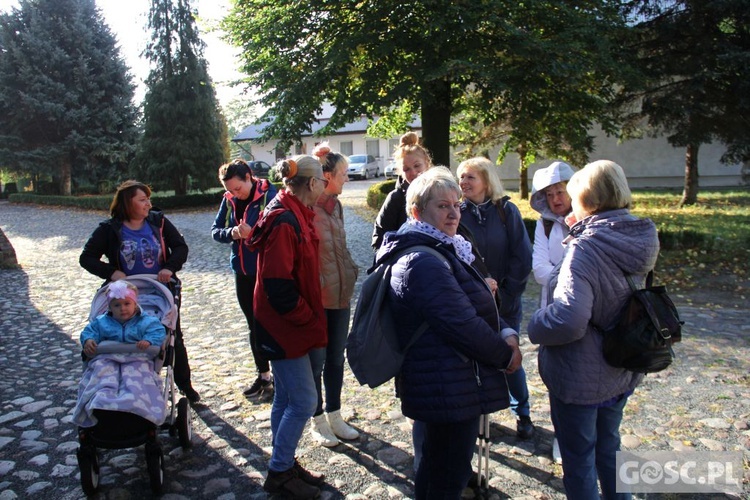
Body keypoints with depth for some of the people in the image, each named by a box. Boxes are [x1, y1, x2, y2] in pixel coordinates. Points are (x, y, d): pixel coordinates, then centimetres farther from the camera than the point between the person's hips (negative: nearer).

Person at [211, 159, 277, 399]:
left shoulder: (269, 195, -14)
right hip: (243, 273, 7)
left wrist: (254, 233, -30)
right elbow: (215, 230, 8)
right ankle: (264, 375, 30)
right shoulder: (229, 200, 5)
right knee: (254, 325, 16)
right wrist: (231, 233, -12)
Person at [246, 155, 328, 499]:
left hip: (284, 324, 10)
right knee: (304, 402, -1)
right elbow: (277, 282, -26)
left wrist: (309, 315, 11)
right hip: (285, 325, -10)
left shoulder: (294, 215, 9)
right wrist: (307, 318, -15)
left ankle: (284, 466, 33)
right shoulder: (285, 221, -22)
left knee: (286, 399, 18)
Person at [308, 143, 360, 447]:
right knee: (317, 360, 7)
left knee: (336, 357, 16)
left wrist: (350, 273, 11)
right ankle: (318, 421, 25)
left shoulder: (335, 205, 8)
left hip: (341, 294, 7)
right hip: (316, 297, -7)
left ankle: (334, 416, 32)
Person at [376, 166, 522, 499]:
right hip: (450, 388, -11)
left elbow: (476, 306, 16)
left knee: (435, 465, 24)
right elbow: (462, 324, -25)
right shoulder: (424, 262, -23)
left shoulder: (443, 251, 12)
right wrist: (506, 355, -10)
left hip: (440, 387, 11)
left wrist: (506, 333, -2)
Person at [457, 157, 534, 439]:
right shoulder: (458, 213, -3)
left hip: (505, 302, 0)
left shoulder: (506, 211, -4)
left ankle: (522, 413, 31)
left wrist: (507, 293, -8)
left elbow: (522, 257, -5)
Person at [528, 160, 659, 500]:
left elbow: (568, 318, -38)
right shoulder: (640, 239, -3)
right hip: (622, 371, 8)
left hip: (580, 376, -8)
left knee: (578, 460, 12)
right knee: (608, 445, 28)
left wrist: (536, 326, -16)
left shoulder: (585, 248, -27)